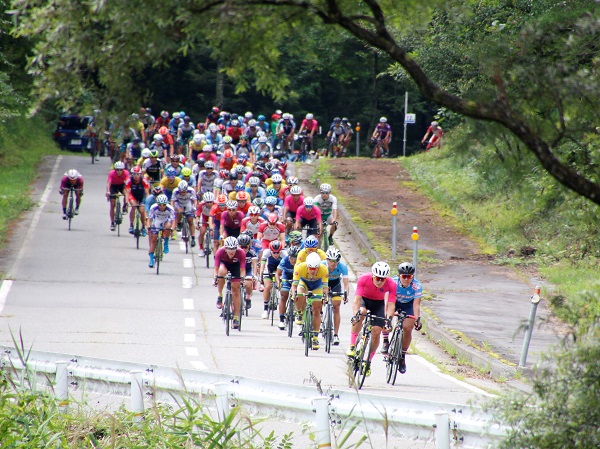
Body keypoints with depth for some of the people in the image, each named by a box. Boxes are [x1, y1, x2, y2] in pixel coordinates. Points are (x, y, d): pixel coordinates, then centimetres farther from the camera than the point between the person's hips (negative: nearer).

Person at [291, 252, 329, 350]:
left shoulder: (324, 270, -35)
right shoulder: (300, 267, -37)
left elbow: (325, 286, -34)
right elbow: (294, 284, -35)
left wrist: (325, 295, -53)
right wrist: (294, 293, -53)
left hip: (317, 285, 0)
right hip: (303, 282, 0)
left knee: (316, 311, -6)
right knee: (300, 297, -32)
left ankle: (315, 338, 3)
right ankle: (300, 314, 0)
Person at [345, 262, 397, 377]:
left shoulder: (391, 284, -29)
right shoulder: (363, 279, -32)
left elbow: (391, 305, -31)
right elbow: (357, 299, -35)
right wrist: (355, 315, -50)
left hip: (378, 303, 1)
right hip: (364, 299, -1)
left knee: (376, 332, -10)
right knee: (361, 313, -35)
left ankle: (369, 362, 10)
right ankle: (352, 346, -26)